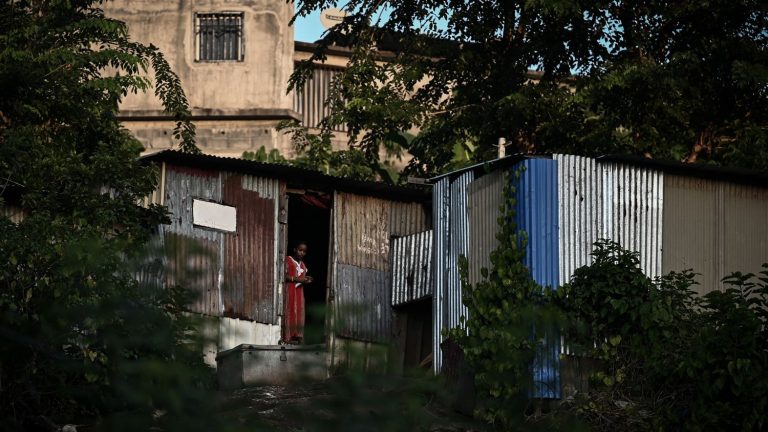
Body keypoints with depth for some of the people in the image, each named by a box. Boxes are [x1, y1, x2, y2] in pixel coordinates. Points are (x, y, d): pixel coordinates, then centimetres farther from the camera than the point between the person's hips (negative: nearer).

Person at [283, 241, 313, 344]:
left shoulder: (302, 264, 18)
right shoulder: (287, 260, -6)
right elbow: (284, 275, -15)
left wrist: (306, 280, 2)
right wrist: (296, 279, -21)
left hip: (299, 291, 7)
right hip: (289, 290, -7)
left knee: (298, 313, 6)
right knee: (289, 313, -7)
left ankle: (297, 336, 9)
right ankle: (287, 337, -6)